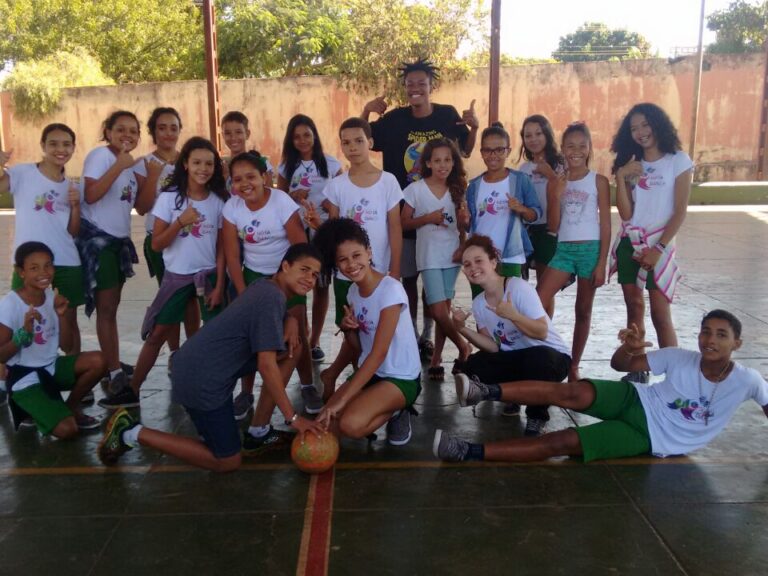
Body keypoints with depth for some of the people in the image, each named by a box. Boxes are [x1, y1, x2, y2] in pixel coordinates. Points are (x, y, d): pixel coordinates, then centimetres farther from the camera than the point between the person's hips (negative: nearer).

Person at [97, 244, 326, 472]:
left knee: (291, 348, 9)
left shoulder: (266, 286, 8)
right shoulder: (271, 298, -21)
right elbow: (267, 366, -24)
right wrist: (293, 418, -19)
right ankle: (132, 434, 4)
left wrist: (291, 322, 3)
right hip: (202, 379, -10)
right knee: (228, 462, 3)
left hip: (202, 363, 10)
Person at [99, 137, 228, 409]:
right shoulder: (169, 197, -7)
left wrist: (219, 286, -5)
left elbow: (222, 248, 0)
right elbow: (156, 244, -9)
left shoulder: (219, 200, -3)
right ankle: (132, 390, 16)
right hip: (176, 276, 0)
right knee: (157, 334, 5)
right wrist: (181, 222, -23)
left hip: (209, 275, 1)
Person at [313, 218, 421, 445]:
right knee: (325, 422, -9)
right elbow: (358, 348, 12)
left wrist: (341, 400, -25)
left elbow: (378, 354, -24)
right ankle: (391, 410, 11)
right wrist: (347, 329, -12)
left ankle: (396, 413, 3)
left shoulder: (391, 290, -21)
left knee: (351, 424, -28)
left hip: (400, 378, -7)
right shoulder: (353, 291, 3)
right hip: (369, 372, 8)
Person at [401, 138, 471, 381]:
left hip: (452, 255, 3)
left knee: (444, 310, 7)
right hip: (429, 258, -3)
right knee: (438, 311, -8)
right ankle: (463, 347, 16)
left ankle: (436, 359, 19)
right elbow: (404, 223, -2)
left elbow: (462, 225, 10)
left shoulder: (457, 189, 5)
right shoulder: (415, 189, -5)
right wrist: (428, 218, -16)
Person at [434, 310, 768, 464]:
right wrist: (629, 348, -28)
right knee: (574, 394, -33)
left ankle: (470, 452, -28)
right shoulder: (681, 358, -6)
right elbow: (619, 364, -5)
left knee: (563, 442, -22)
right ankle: (487, 392, -36)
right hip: (635, 402, 2)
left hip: (650, 437, -2)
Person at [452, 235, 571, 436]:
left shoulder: (519, 287, -19)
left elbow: (542, 333, -20)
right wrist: (463, 329, -16)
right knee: (470, 368, -18)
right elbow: (494, 347, -3)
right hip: (513, 359, 6)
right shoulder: (478, 304, 0)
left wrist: (513, 315, -37)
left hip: (550, 356, -5)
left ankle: (537, 416, -11)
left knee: (537, 358, -41)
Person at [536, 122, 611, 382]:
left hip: (590, 249, -2)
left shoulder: (598, 181, -1)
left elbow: (605, 225, -3)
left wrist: (602, 263, -8)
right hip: (564, 249, 3)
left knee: (583, 310, 7)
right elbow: (553, 226, 3)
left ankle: (573, 366, 18)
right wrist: (557, 196, -11)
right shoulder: (556, 182, 7)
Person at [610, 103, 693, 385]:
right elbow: (626, 213, -2)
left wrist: (659, 248, -13)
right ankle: (637, 371, 15)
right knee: (634, 308, 7)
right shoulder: (629, 165, 9)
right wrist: (621, 178, -11)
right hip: (629, 243, 4)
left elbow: (680, 212, -7)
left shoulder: (678, 161, -2)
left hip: (658, 244, -4)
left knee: (660, 314, -8)